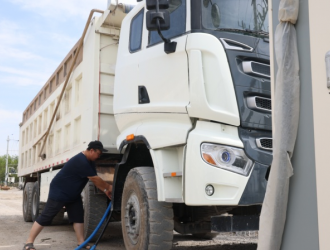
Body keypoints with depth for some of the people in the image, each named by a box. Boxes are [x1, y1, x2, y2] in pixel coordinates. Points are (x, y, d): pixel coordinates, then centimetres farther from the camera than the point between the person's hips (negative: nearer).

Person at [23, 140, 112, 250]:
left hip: (73, 194, 10)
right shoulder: (81, 161, -29)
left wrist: (105, 190, -2)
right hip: (59, 192, -10)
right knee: (45, 217, -6)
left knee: (78, 216, 3)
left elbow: (95, 179, 8)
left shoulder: (89, 161, 3)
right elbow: (95, 179, -25)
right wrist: (108, 187, -13)